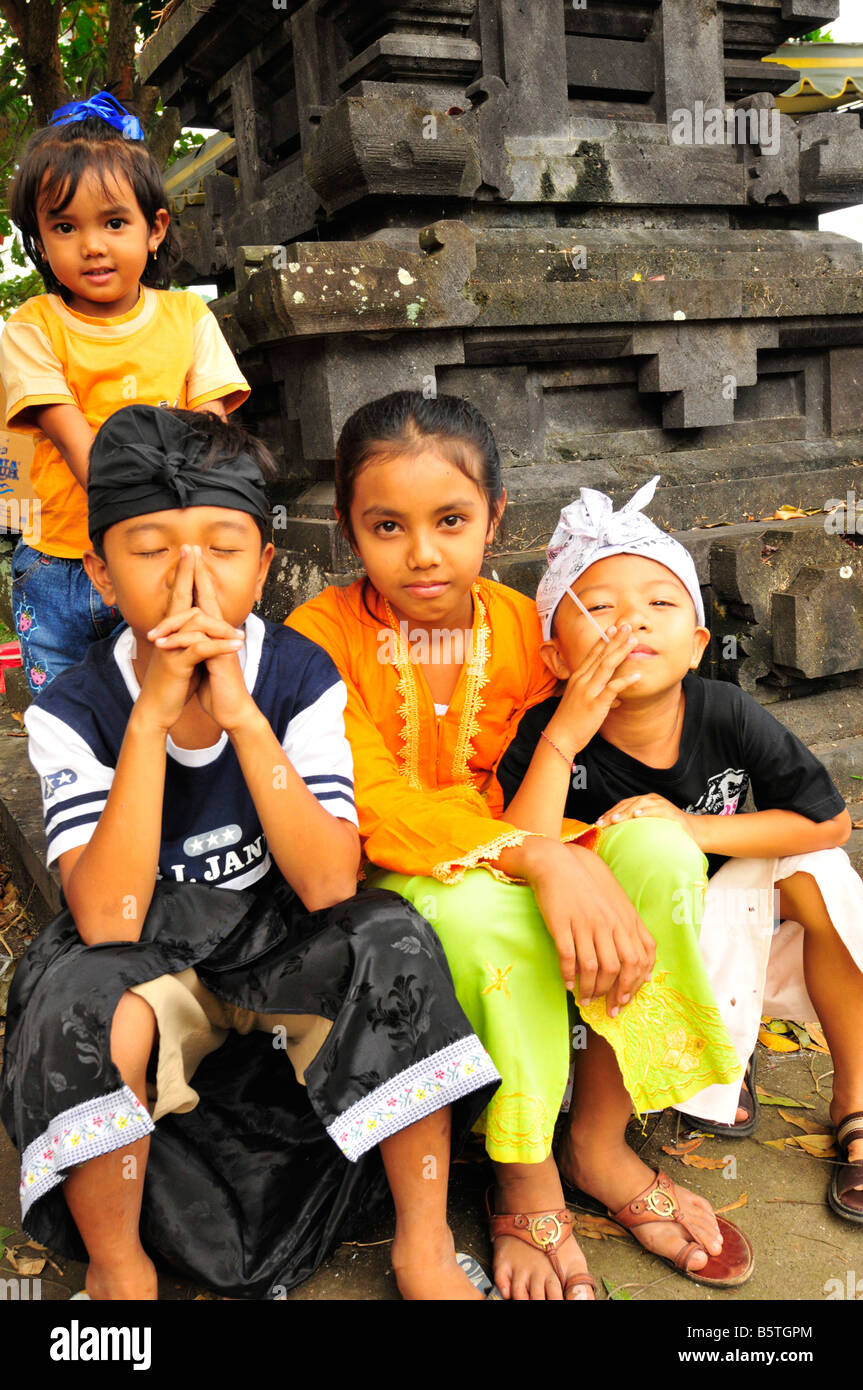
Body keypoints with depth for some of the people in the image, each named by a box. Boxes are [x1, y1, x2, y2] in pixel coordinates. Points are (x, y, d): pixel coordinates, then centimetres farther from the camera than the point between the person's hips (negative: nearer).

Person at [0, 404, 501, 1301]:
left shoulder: (301, 676, -12)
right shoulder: (72, 711, -14)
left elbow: (329, 886, -22)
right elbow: (106, 921, -25)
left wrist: (240, 713, -32)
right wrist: (153, 714, -32)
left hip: (283, 955, 1)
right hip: (150, 962, 0)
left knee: (392, 939, -29)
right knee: (82, 998, -33)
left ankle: (424, 1243, -10)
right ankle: (118, 1269, -5)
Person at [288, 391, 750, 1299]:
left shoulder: (524, 628, -1)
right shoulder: (320, 637, -12)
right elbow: (372, 807, -21)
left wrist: (586, 868, -21)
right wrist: (534, 854, -34)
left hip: (521, 874, 4)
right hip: (388, 891, -3)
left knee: (660, 848, -23)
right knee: (483, 910, -37)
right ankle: (528, 1187, -13)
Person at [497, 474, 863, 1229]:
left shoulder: (729, 715, -18)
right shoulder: (545, 737, -24)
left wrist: (693, 829, -23)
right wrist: (563, 740, -43)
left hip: (723, 937, 3)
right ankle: (592, 1142, -10)